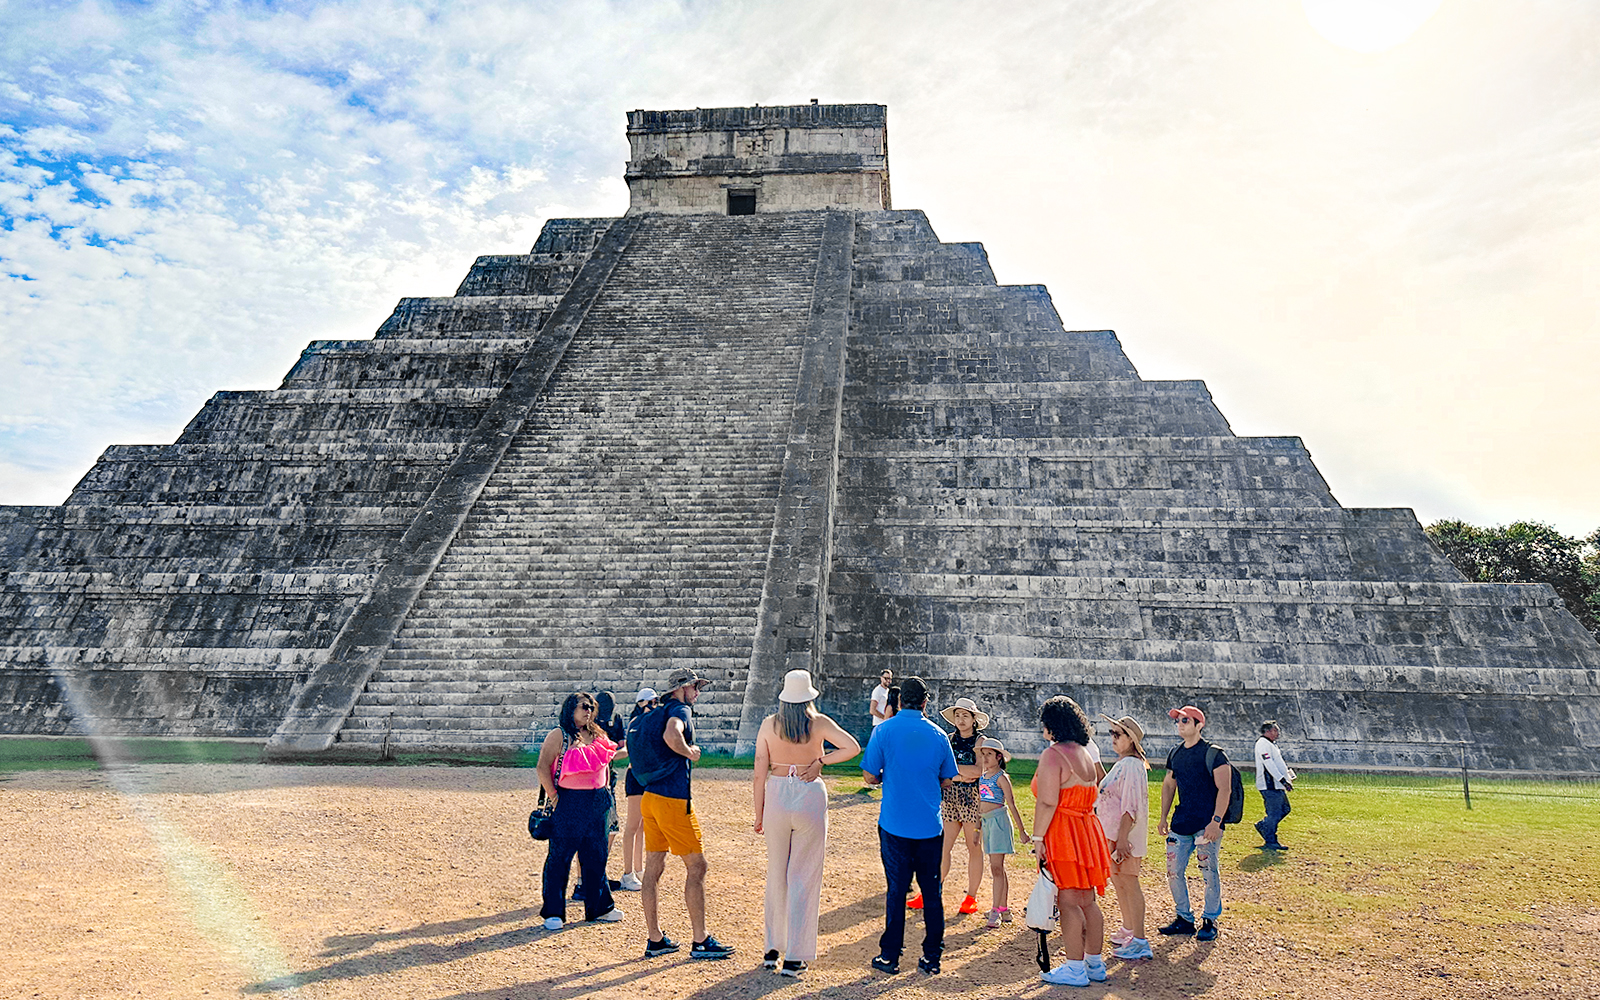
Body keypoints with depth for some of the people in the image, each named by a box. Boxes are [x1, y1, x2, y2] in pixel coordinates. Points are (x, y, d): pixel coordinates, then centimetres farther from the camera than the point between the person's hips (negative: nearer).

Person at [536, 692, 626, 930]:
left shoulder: (597, 735, 12)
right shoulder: (559, 735, -6)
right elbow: (543, 767, -11)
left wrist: (605, 791, 16)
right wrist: (553, 796, -14)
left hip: (597, 802, 6)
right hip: (568, 802, -6)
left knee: (596, 856, 11)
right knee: (560, 857, -1)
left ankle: (598, 907, 22)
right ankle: (553, 913, 8)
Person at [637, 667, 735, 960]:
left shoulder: (654, 714, 17)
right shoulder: (680, 710, -11)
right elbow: (671, 736, -32)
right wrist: (690, 752, -16)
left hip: (649, 796, 9)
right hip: (673, 799, -9)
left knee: (653, 868, 11)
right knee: (696, 866, 0)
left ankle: (654, 939, 18)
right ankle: (700, 941, 5)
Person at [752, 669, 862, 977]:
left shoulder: (769, 724, -3)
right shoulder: (819, 723, -6)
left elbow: (759, 774, -1)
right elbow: (853, 747, -15)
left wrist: (759, 814, 7)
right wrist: (820, 761, -5)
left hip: (776, 797, 2)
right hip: (810, 798, -2)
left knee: (776, 875, 16)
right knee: (804, 879, 6)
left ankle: (772, 949, 26)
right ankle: (794, 957, 9)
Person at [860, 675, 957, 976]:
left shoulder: (885, 730, -5)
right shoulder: (938, 734, 3)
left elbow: (870, 776, -4)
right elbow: (946, 781, 11)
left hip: (895, 824, -2)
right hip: (930, 826, 2)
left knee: (896, 889, 5)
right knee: (932, 891, 9)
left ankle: (890, 956, 11)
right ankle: (931, 958, 14)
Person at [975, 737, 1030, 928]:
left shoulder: (1001, 778, -8)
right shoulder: (982, 777, 12)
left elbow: (1012, 805, -7)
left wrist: (1022, 830, -5)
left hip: (998, 819, -7)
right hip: (986, 821, 7)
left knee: (996, 868, -9)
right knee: (997, 868, 11)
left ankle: (996, 911, -9)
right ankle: (1004, 909, 17)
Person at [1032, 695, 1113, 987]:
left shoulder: (1053, 754, -13)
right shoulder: (1085, 753, 15)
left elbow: (1048, 802, -20)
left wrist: (1037, 837, -16)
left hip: (1063, 832, -9)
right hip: (1087, 829, 9)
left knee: (1068, 902, -2)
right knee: (1087, 900, 14)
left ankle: (1075, 969, 3)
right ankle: (1095, 963, 22)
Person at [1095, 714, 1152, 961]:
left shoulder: (1131, 765, -17)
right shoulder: (1121, 763, 14)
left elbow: (1131, 806, -23)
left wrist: (1122, 837, -26)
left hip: (1124, 834, -10)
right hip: (1111, 832, 10)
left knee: (1129, 883, -5)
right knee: (1118, 882, 19)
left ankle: (1139, 941, 0)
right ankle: (1128, 930, 32)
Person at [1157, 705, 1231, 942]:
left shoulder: (1213, 754, -9)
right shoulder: (1175, 754, 11)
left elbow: (1224, 790, -12)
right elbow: (1168, 785, 20)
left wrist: (1216, 822, -19)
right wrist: (1163, 817, 14)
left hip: (1206, 825, -6)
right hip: (1180, 824, 6)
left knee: (1209, 874, 1)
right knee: (1174, 872, 6)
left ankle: (1210, 922, 16)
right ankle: (1184, 919, 21)